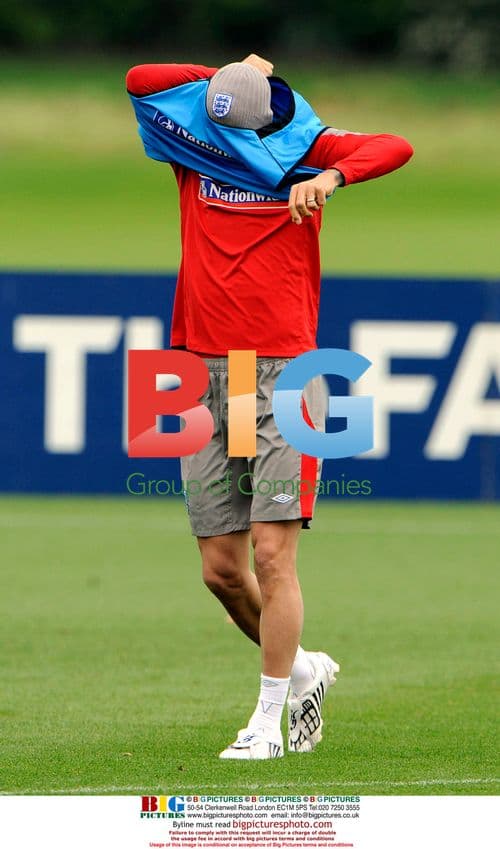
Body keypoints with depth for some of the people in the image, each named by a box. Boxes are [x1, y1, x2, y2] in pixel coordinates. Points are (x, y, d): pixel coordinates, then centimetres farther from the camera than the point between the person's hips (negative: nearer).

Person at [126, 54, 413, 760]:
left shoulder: (303, 152, 2)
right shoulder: (194, 150, 9)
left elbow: (395, 148, -13)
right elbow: (139, 81, -3)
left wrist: (329, 178, -29)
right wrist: (229, 79, 1)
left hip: (284, 378, -4)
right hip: (204, 377, 4)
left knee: (272, 555, -10)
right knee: (221, 570, 5)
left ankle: (269, 717, 0)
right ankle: (303, 667, 28)